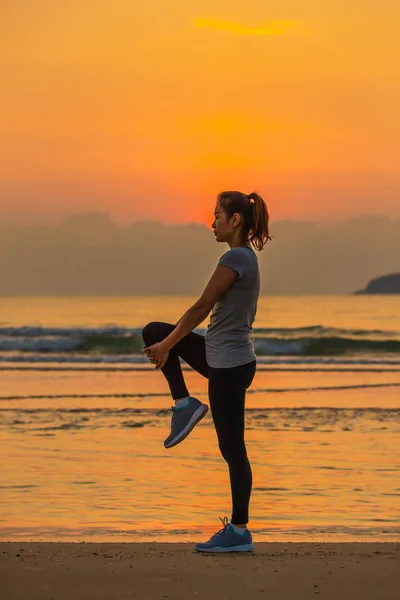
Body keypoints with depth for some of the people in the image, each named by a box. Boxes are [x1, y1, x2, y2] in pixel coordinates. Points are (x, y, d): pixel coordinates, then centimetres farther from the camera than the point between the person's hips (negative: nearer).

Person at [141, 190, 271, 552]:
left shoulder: (235, 258, -18)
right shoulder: (246, 257, 12)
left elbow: (202, 308, -17)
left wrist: (167, 346, -8)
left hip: (229, 365, -10)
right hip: (220, 356, 10)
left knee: (232, 448, -3)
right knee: (153, 331, 12)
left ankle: (239, 532, 4)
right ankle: (185, 404, 11)